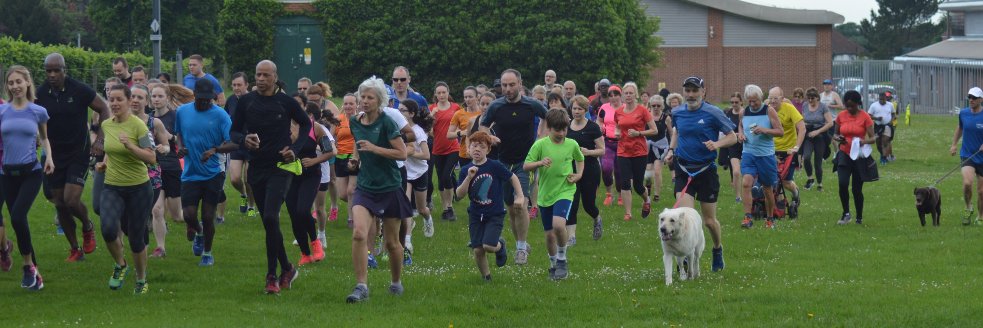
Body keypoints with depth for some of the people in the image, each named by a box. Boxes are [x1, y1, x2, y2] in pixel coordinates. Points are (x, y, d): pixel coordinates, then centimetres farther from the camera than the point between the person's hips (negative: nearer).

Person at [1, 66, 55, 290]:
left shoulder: (38, 112, 0)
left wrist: (48, 156, 1)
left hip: (31, 172, -3)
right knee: (18, 220, 6)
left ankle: (29, 269, -5)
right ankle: (32, 271, 19)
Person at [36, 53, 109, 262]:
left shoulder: (79, 90, -12)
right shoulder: (42, 94, -2)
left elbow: (104, 110, -3)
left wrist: (99, 139, -12)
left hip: (78, 153, -4)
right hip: (54, 156, 4)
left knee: (71, 200, -16)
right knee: (60, 204, 6)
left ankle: (87, 227, 17)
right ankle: (75, 250, 20)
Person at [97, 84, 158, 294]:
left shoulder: (138, 125, -13)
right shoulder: (106, 125, 4)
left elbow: (151, 158, -17)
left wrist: (130, 145, -29)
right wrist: (105, 163, 5)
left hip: (138, 188, -3)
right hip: (112, 188, 3)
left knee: (136, 239, 3)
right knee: (108, 229, -22)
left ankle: (141, 281, 26)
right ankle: (120, 265, 6)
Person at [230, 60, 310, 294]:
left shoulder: (286, 102, -2)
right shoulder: (246, 102, 4)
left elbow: (306, 124, 12)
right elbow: (234, 132, 9)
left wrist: (295, 149, -2)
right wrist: (244, 139, -14)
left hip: (279, 168, -4)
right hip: (256, 168, 4)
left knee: (270, 218, -18)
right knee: (268, 222, 8)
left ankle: (272, 275, -11)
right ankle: (286, 268, 22)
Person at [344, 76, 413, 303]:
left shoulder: (386, 122, -11)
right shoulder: (355, 123, 6)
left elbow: (402, 153, -16)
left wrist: (374, 148, -22)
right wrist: (356, 162, 4)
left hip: (389, 188, -3)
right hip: (365, 188, 4)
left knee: (392, 242, 8)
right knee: (359, 233, -19)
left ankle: (396, 283, 31)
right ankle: (361, 286, -17)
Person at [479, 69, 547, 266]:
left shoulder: (532, 105, -7)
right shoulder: (496, 107, -5)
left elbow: (547, 116, 14)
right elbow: (483, 127, 8)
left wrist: (540, 135, 4)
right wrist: (489, 137, -12)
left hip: (525, 160, -2)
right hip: (504, 161, 2)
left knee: (520, 204, -17)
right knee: (511, 207, 8)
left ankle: (521, 247, -8)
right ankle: (521, 244, 23)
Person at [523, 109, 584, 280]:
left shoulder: (572, 144, 0)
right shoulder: (540, 145, -7)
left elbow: (580, 159, 21)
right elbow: (526, 166, -9)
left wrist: (579, 174, 4)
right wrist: (540, 163, -26)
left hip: (565, 191, -1)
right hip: (545, 194, 1)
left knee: (558, 224, -25)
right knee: (549, 234, 8)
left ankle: (562, 260, -5)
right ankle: (553, 265, 31)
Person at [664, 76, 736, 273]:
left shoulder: (713, 113, -10)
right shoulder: (677, 113, 2)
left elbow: (732, 137, -5)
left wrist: (717, 144, -24)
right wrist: (671, 149, 9)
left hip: (706, 170, -2)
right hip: (684, 170, 2)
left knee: (709, 221, 9)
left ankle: (718, 249, 37)